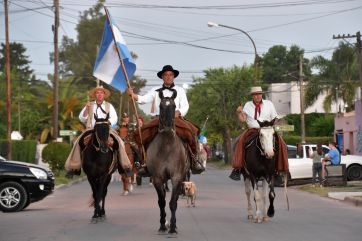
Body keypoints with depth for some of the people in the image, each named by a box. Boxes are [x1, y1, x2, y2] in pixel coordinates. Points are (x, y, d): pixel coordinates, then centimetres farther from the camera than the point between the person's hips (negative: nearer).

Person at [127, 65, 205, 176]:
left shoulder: (180, 90, 18)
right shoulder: (156, 91, 18)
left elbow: (185, 106, 9)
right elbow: (144, 99, 4)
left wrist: (178, 112, -13)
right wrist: (133, 95, -15)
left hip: (176, 119, -1)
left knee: (190, 131, -29)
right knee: (144, 133, -23)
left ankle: (194, 159, -15)